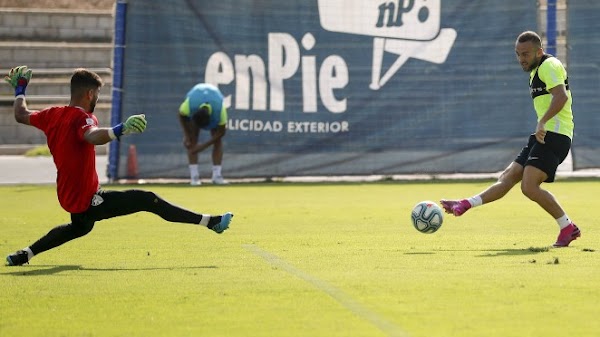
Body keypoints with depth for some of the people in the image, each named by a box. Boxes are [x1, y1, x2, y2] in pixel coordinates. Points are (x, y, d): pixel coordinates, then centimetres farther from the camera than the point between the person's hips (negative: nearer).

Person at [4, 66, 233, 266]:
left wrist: (20, 89, 38)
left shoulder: (53, 115, 3)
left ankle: (24, 255, 41)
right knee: (147, 200, -12)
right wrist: (120, 130, -58)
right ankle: (210, 222, -18)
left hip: (69, 198, 9)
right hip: (87, 200, -9)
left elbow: (21, 115, 22)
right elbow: (92, 136, -45)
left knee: (80, 226, 39)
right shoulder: (81, 117, -20)